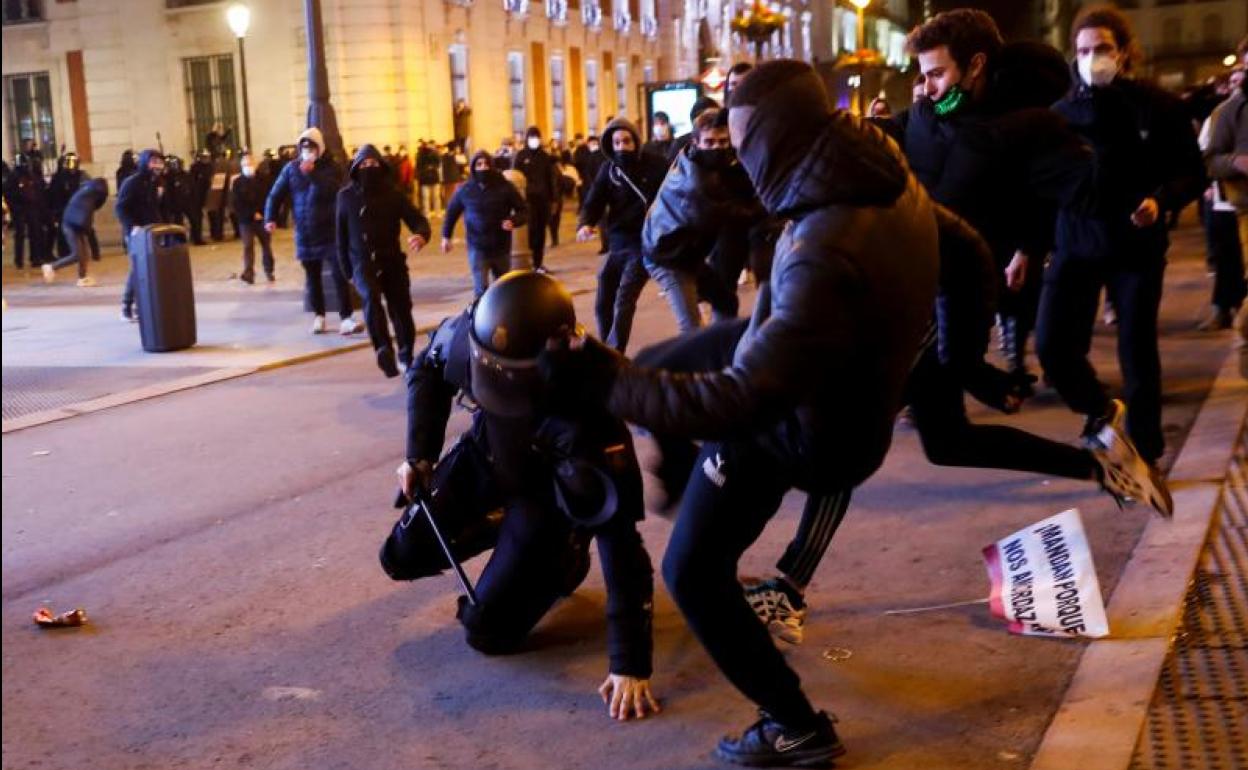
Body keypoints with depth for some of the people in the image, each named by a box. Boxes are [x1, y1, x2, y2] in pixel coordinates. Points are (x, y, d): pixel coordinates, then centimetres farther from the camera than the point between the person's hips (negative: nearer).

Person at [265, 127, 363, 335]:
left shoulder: (329, 168, -3)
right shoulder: (291, 168, 3)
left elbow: (331, 189, -21)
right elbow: (275, 195, 2)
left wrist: (312, 173, -27)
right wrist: (270, 218, -11)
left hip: (330, 231, -2)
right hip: (305, 234, 2)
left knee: (340, 276, -9)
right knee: (312, 278, 11)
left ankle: (346, 318, -9)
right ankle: (318, 316, 23)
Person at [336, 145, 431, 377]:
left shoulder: (393, 194, -1)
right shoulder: (346, 196, 1)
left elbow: (417, 219, -6)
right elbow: (341, 232, 8)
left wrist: (421, 235, -30)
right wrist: (346, 265, 8)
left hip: (392, 261, 1)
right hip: (362, 262, -1)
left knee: (401, 310, 6)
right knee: (371, 297, -31)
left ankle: (406, 356, 30)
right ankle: (384, 349, -35)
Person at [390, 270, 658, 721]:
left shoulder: (585, 416, -44)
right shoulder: (466, 337, -30)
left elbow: (622, 542, -41)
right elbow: (428, 369, -1)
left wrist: (630, 666, -40)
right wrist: (419, 455, -8)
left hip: (550, 487, -5)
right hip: (486, 456, 5)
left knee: (487, 631, -9)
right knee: (402, 558, 7)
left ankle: (565, 559, 19)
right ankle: (503, 526, 31)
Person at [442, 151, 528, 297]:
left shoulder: (505, 187, -8)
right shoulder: (465, 190, -5)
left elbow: (524, 210, -3)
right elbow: (452, 211, 12)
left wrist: (513, 221, -24)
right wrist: (446, 236, 13)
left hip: (501, 248, 1)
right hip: (477, 248, -1)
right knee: (481, 289, -12)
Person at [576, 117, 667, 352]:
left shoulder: (655, 165, -9)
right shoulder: (608, 169, 2)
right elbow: (594, 202, -1)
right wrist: (585, 224, -22)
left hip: (645, 244, -5)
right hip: (618, 244, 5)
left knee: (623, 302, -17)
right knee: (603, 305, 11)